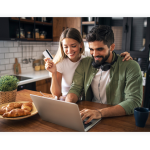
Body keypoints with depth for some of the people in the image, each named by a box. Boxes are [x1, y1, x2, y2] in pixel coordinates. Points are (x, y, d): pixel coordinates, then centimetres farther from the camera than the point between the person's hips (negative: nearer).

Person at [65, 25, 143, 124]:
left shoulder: (131, 67, -11)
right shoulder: (85, 63, 2)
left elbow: (134, 102, -19)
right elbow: (76, 88, 1)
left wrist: (100, 112, -33)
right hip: (89, 117, 4)